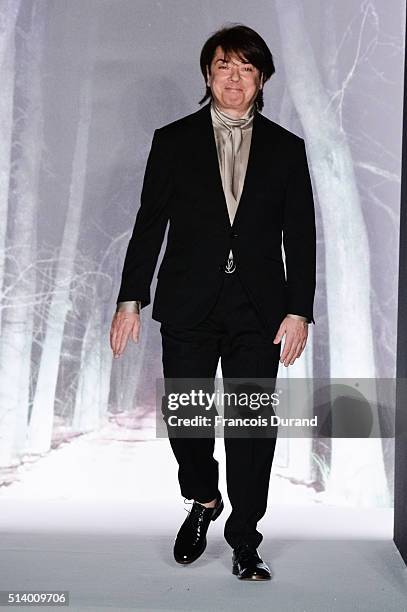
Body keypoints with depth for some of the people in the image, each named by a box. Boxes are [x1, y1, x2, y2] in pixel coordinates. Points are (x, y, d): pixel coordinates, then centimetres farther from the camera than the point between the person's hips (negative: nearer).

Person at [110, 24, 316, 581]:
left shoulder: (286, 148, 8)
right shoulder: (173, 141, 6)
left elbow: (300, 236, 6)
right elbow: (149, 224, 4)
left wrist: (299, 310, -2)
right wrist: (131, 299, -2)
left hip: (259, 310, 0)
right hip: (188, 305, 0)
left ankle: (245, 542, 15)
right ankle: (204, 501, 32)